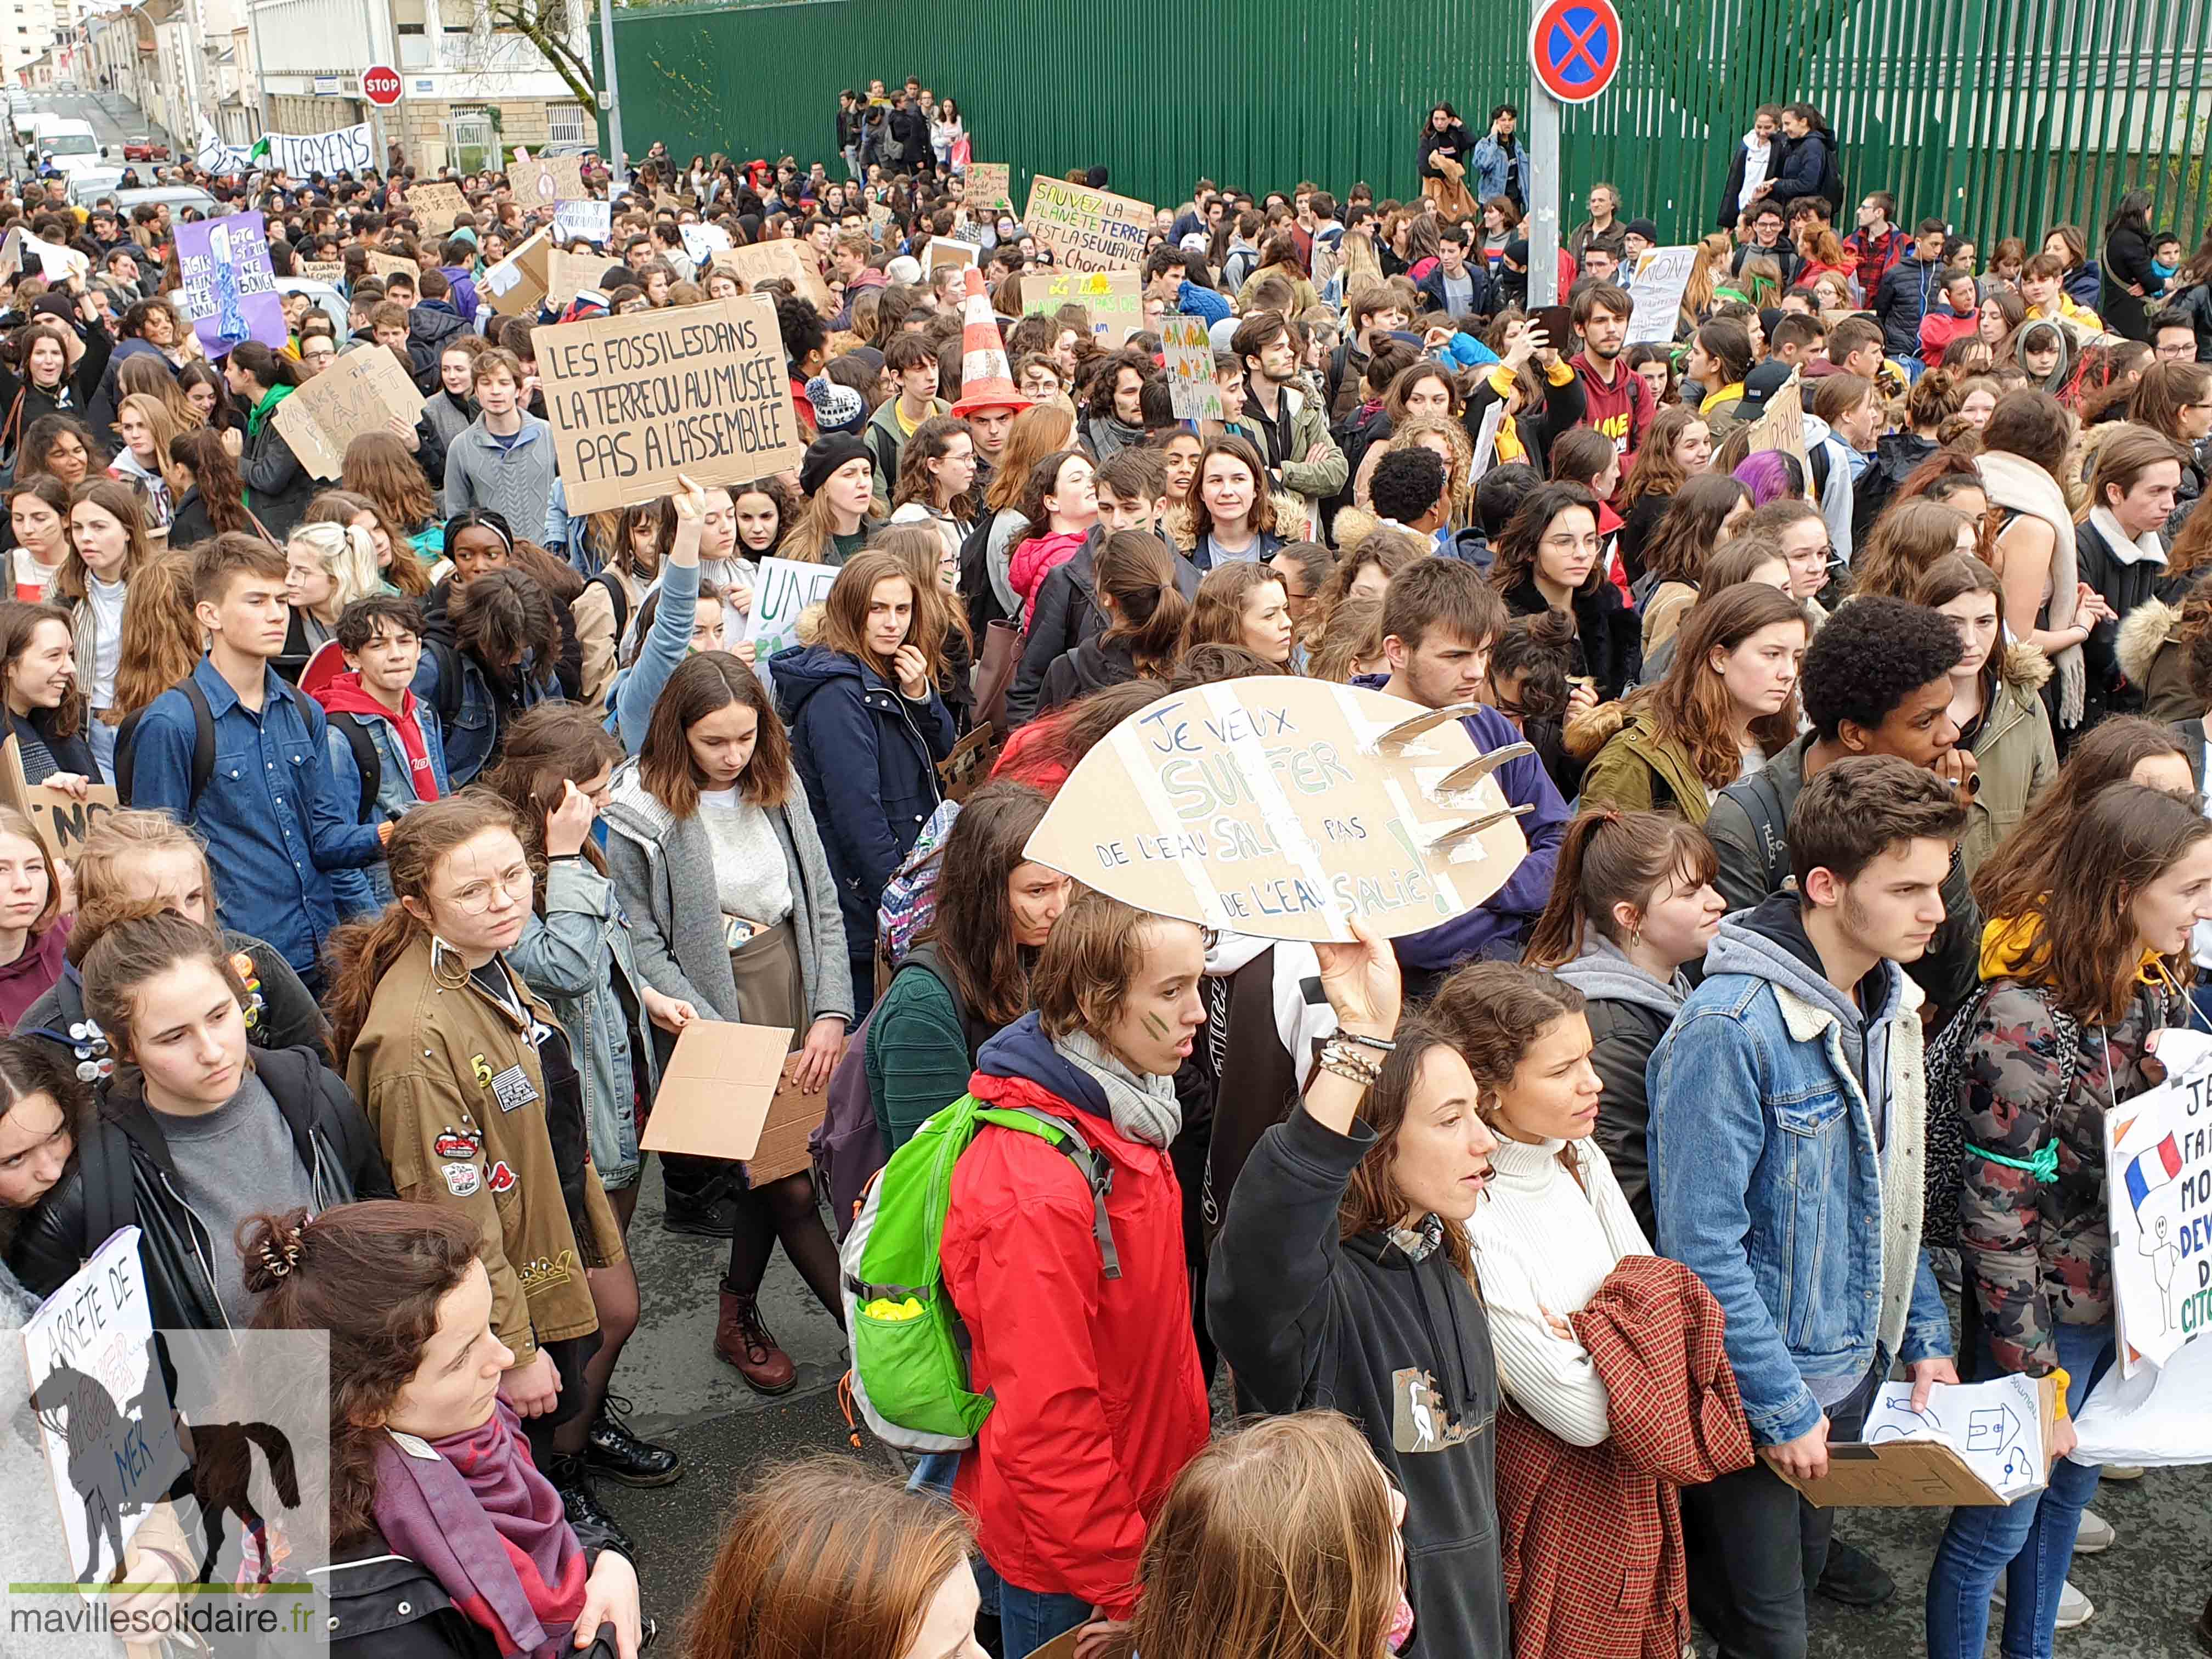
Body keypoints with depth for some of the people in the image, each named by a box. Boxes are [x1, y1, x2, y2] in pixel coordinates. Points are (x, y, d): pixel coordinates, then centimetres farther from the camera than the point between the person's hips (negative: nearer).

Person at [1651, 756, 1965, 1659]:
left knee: (1805, 1567, 24)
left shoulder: (1888, 999, 0)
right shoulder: (1729, 1027, -27)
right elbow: (1703, 1247, -24)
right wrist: (1781, 1407, -19)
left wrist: (1924, 1333, 9)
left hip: (1856, 1362, 7)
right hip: (1755, 1387, -7)